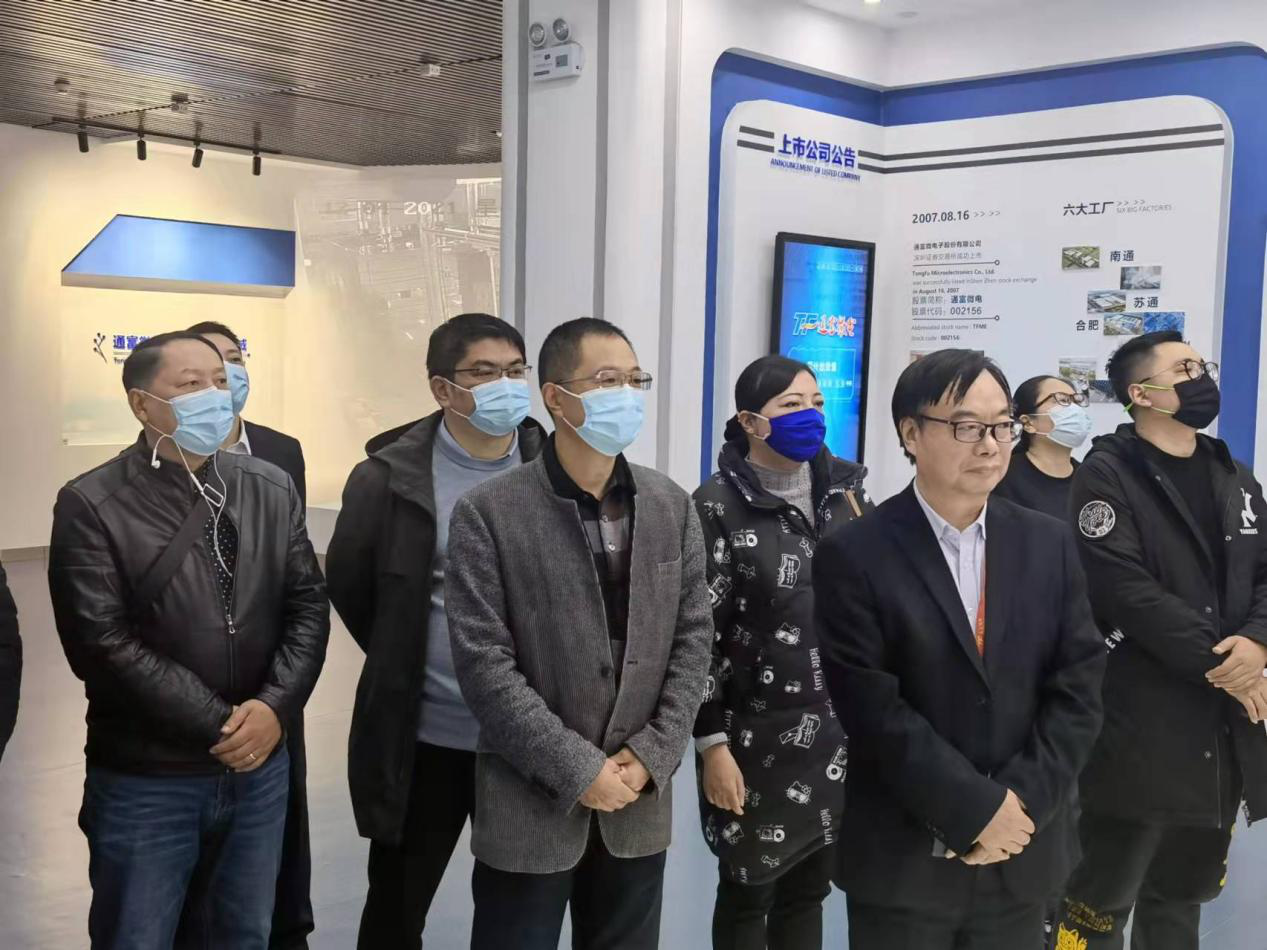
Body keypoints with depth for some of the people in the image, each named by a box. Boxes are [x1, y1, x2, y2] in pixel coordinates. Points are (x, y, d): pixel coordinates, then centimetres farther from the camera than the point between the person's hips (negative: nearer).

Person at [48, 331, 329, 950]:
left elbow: (308, 606, 3)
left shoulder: (272, 490, 6)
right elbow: (103, 643, -16)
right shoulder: (91, 505, -9)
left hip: (260, 765, 4)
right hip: (144, 781, -4)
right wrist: (220, 726, -16)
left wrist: (273, 707, -13)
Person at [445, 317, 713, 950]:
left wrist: (653, 755, -6)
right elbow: (484, 664, -13)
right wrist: (578, 770, -15)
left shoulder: (671, 506, 4)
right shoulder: (488, 513, -10)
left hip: (639, 803, 4)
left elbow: (693, 636, 5)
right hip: (530, 805, -3)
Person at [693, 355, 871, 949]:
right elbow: (697, 635, -11)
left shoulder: (845, 492, 5)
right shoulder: (718, 506, -10)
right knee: (747, 893, 10)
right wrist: (712, 743, -13)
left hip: (837, 731, 5)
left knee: (808, 891, 16)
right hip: (757, 734, -4)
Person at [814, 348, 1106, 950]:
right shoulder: (855, 557, -10)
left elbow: (1078, 688, 0)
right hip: (901, 861, -3)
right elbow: (874, 711, -14)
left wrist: (1022, 802, -11)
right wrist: (978, 812, -15)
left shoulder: (1048, 545, 3)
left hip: (1023, 854, 4)